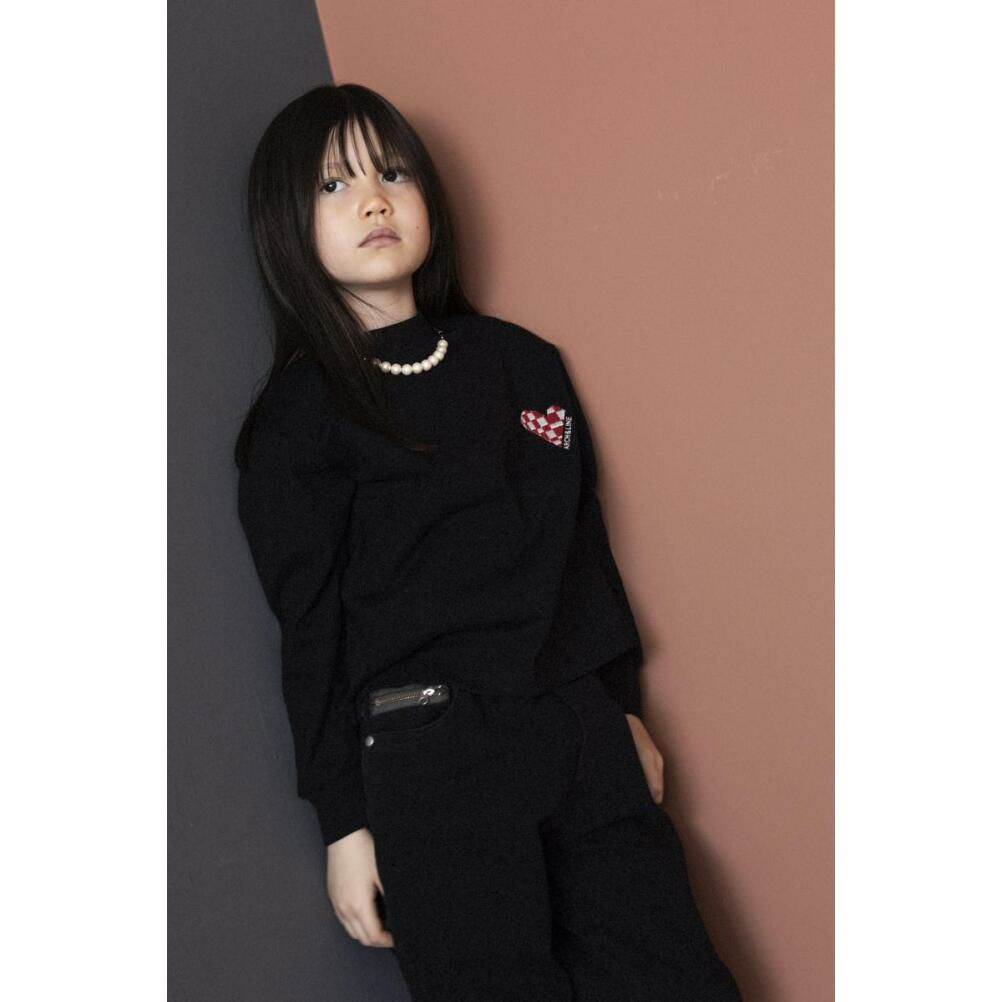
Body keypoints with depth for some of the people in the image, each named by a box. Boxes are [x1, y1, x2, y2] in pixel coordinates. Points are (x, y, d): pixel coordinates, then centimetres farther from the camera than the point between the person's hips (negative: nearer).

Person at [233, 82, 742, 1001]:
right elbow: (311, 631, -2)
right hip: (429, 760, -4)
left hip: (582, 733, 4)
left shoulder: (522, 361, 13)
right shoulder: (298, 416, 0)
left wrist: (625, 710, 17)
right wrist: (344, 821, -4)